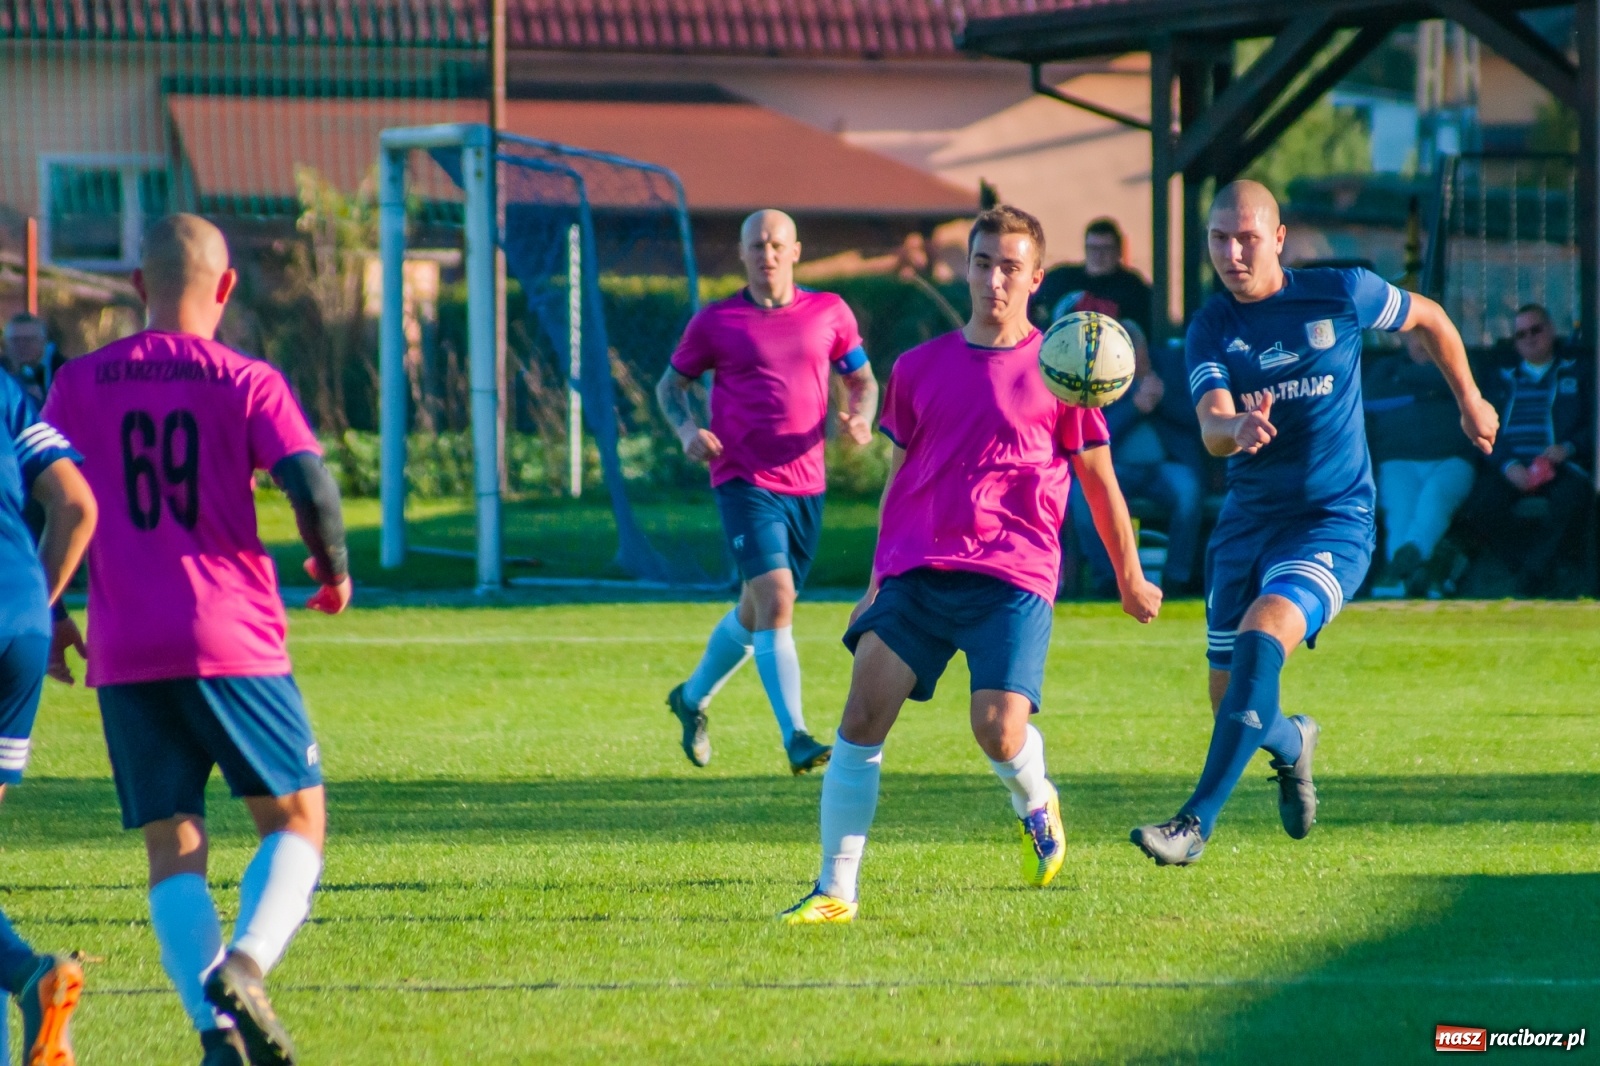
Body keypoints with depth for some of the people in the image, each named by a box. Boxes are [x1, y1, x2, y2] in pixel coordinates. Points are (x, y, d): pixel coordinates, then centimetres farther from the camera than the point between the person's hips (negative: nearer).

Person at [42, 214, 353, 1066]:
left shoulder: (78, 384, 7)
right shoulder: (247, 383, -1)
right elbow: (311, 487, -12)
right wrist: (333, 569, 7)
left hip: (123, 652, 3)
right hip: (230, 643, -3)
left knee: (172, 847, 7)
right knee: (295, 819, 9)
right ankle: (242, 966, -17)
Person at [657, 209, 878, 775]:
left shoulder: (829, 314, 6)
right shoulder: (715, 322, -1)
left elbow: (862, 378, 16)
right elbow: (671, 384, 10)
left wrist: (860, 417, -6)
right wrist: (688, 431, -10)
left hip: (806, 485, 4)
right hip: (744, 481, -4)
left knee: (755, 613, 16)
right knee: (776, 599, -21)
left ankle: (692, 697, 41)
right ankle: (795, 737, -23)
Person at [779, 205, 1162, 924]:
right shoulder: (920, 368, 13)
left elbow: (1099, 481, 13)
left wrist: (1130, 580, 18)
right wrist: (877, 585, 20)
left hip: (1013, 577, -3)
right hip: (917, 571, 3)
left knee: (999, 731, -19)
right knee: (863, 713, -13)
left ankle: (1037, 805, 19)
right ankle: (835, 891, -9)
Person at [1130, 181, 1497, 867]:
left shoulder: (1341, 295, -6)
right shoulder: (1210, 332, -2)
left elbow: (1429, 319, 13)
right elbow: (1212, 428, -18)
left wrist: (1469, 401, 21)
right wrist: (1236, 430, -42)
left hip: (1334, 522, -4)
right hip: (1247, 521, 4)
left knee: (1261, 637, -28)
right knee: (1230, 700, 6)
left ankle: (1196, 823, -32)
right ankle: (1291, 744, 45)